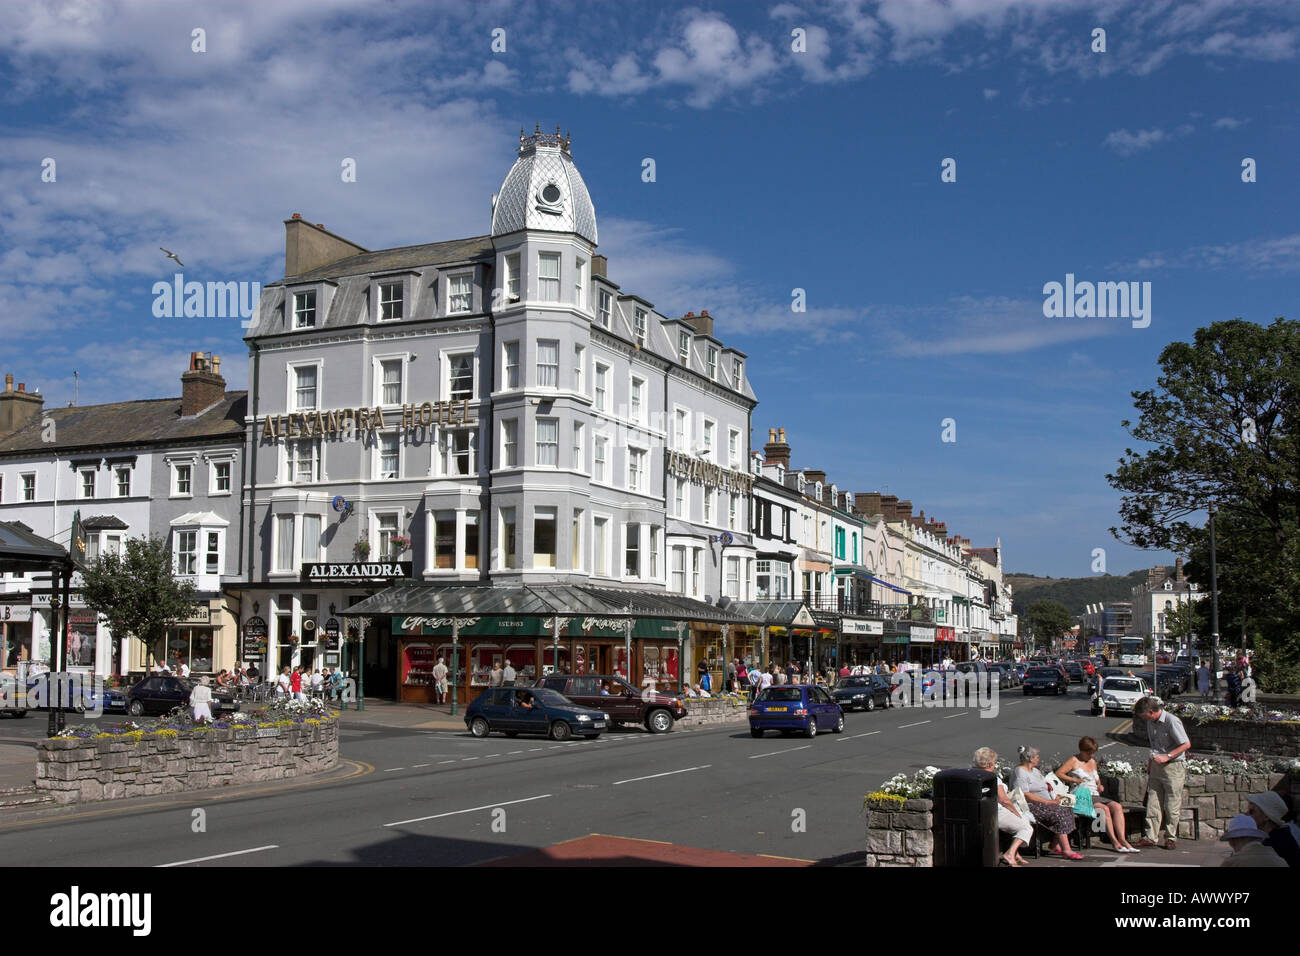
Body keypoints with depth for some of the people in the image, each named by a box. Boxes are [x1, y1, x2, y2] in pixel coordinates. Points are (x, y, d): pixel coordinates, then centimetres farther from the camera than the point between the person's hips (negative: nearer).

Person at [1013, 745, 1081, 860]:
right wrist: (1048, 802, -19)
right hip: (1031, 807, -9)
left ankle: (1056, 847, -11)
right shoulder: (1020, 772, -8)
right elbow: (1026, 795, -17)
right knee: (1059, 813, -25)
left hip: (1045, 803, 9)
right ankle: (1066, 850, -24)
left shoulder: (1035, 770, 23)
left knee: (1067, 809, -10)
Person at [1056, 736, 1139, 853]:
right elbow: (1058, 773, -7)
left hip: (1095, 796, 7)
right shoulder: (1074, 761, 2)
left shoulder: (1093, 762, 22)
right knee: (1105, 809, -30)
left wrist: (1099, 785, 14)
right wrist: (1074, 780, -13)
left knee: (1117, 807, -19)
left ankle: (1122, 840, -27)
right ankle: (1114, 842, -29)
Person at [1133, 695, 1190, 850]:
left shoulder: (1172, 721, -16)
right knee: (1153, 802, 3)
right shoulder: (1151, 722, 7)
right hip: (1156, 767, 7)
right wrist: (1151, 761, 12)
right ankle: (1150, 837, 4)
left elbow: (1186, 745, -13)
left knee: (1172, 805, 0)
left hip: (1173, 766, -7)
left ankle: (1170, 837, 11)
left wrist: (1167, 757, -17)